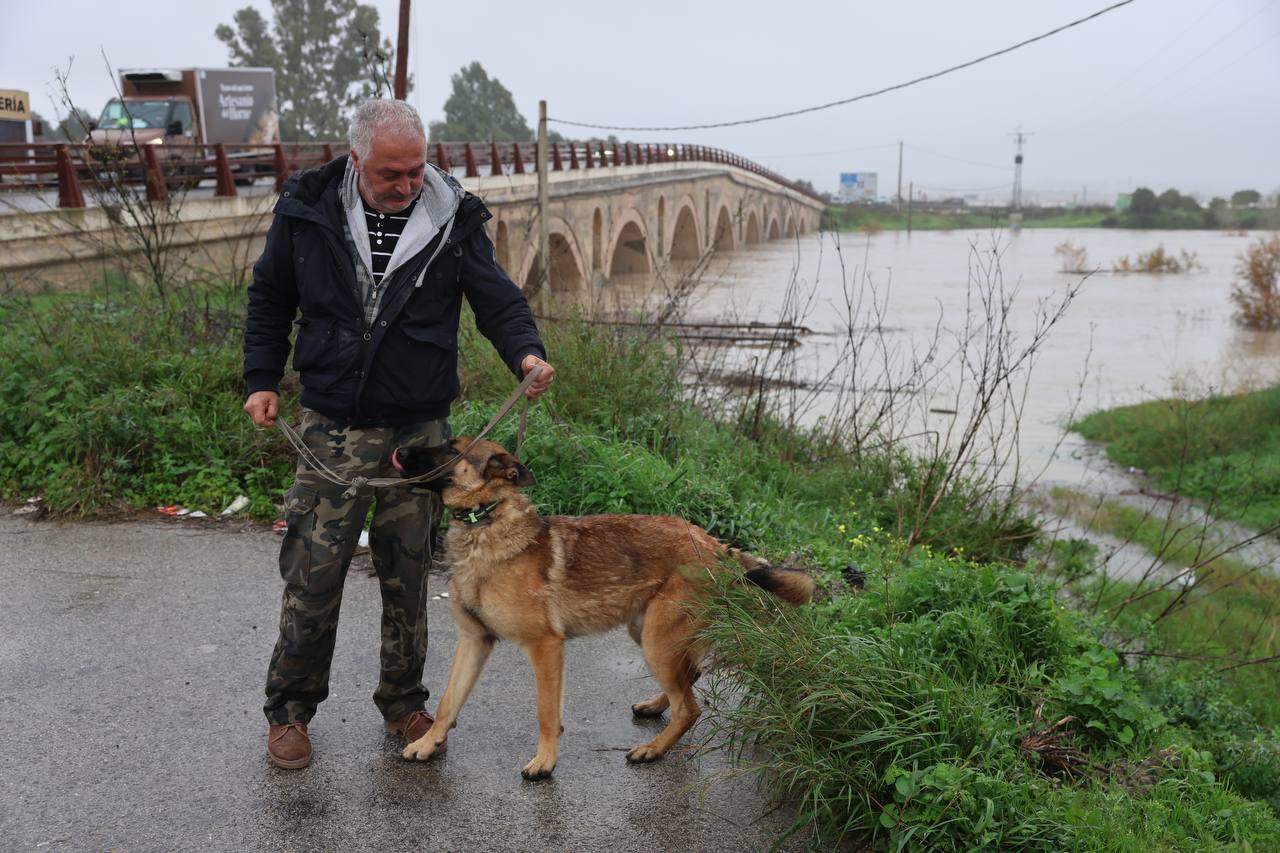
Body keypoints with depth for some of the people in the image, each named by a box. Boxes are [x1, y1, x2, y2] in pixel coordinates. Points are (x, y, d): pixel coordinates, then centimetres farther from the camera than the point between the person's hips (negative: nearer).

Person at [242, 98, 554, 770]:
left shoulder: (453, 218, -3)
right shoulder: (307, 209, -2)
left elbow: (496, 298, -4)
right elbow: (270, 297, 11)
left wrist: (525, 352, -24)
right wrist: (262, 378, 4)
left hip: (420, 431, 1)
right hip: (332, 429, 0)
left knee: (408, 576, 11)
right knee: (312, 574, 2)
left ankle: (403, 703, 30)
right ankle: (289, 709, 22)